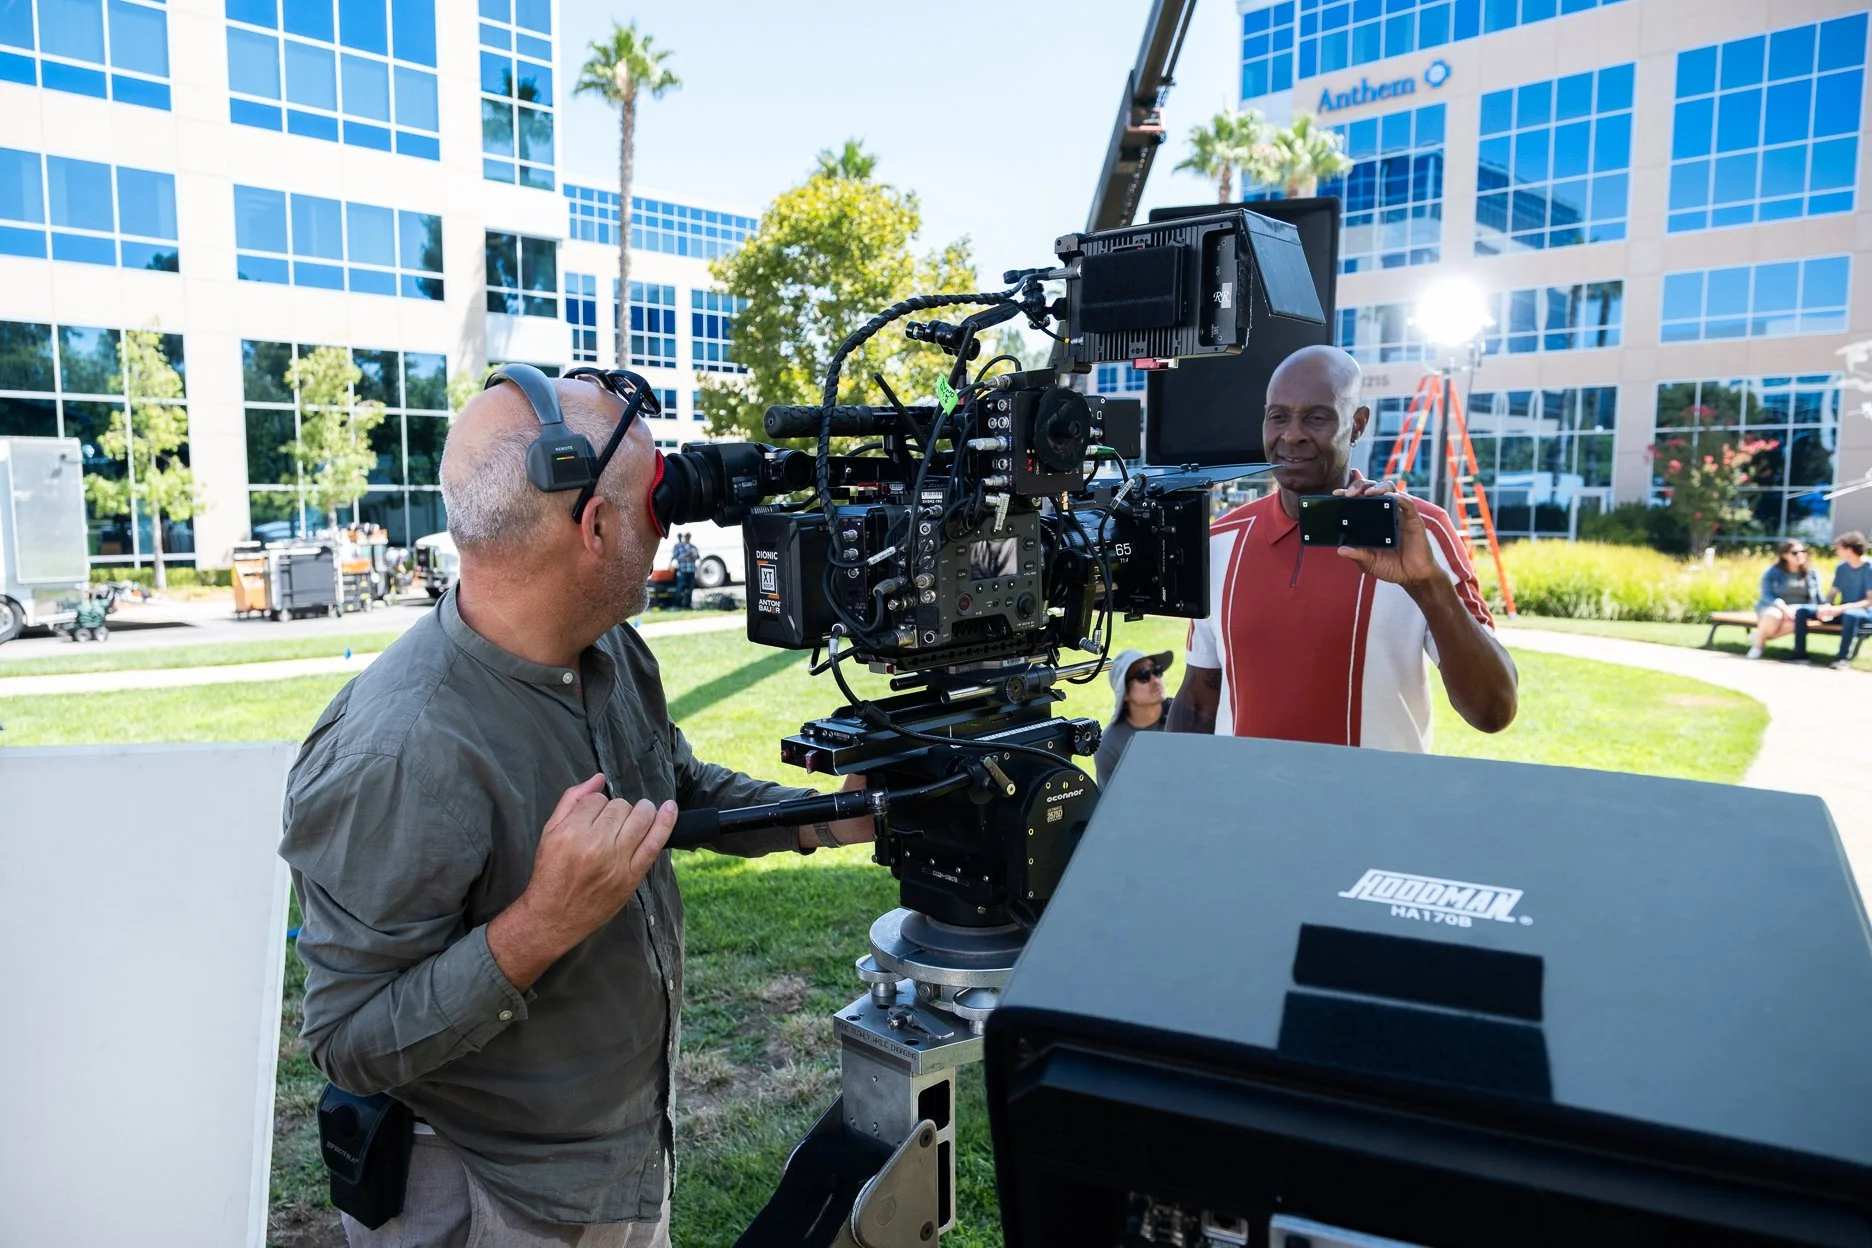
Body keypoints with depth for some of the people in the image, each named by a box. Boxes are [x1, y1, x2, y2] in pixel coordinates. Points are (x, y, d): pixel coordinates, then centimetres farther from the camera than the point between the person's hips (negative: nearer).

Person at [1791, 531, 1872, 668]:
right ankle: (1800, 653, -11)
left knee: (1850, 614, -43)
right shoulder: (1842, 567, 6)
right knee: (1801, 610, -10)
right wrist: (1826, 606, -14)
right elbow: (1833, 592, 8)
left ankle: (1843, 658, -33)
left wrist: (1841, 608, -29)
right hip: (1842, 611, 7)